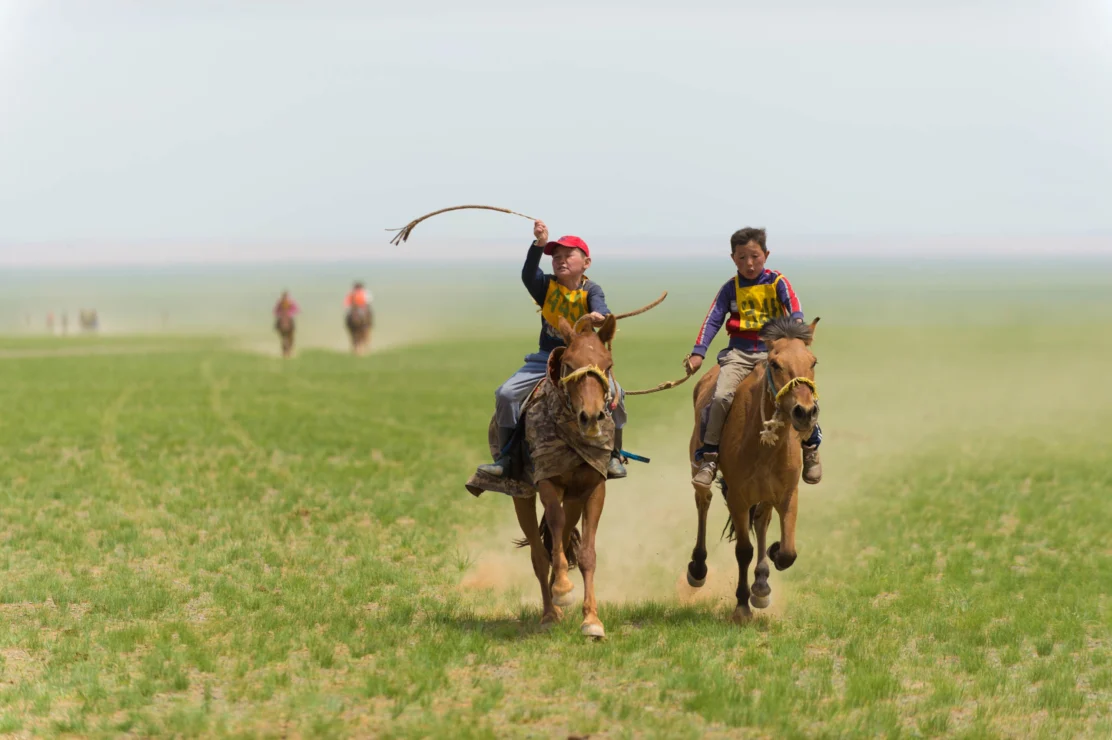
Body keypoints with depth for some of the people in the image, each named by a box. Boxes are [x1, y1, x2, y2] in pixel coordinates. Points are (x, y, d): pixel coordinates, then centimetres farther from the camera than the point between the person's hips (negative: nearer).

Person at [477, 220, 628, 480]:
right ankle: (506, 457, -1)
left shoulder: (591, 290, -6)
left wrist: (599, 315, -54)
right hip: (547, 359, 2)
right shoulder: (547, 286, -3)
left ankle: (614, 455, -5)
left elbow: (600, 307, -28)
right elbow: (528, 275, -25)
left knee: (612, 392, -24)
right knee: (506, 393, -14)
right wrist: (539, 244, -41)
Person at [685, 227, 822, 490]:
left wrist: (797, 323, -36)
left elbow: (793, 304, -13)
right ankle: (709, 456, -12)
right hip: (739, 352, 1)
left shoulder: (777, 282, 4)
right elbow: (713, 320, 3)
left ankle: (811, 447, 8)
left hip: (773, 350, -1)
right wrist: (698, 352, -8)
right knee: (721, 397, -21)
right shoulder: (731, 288, 7)